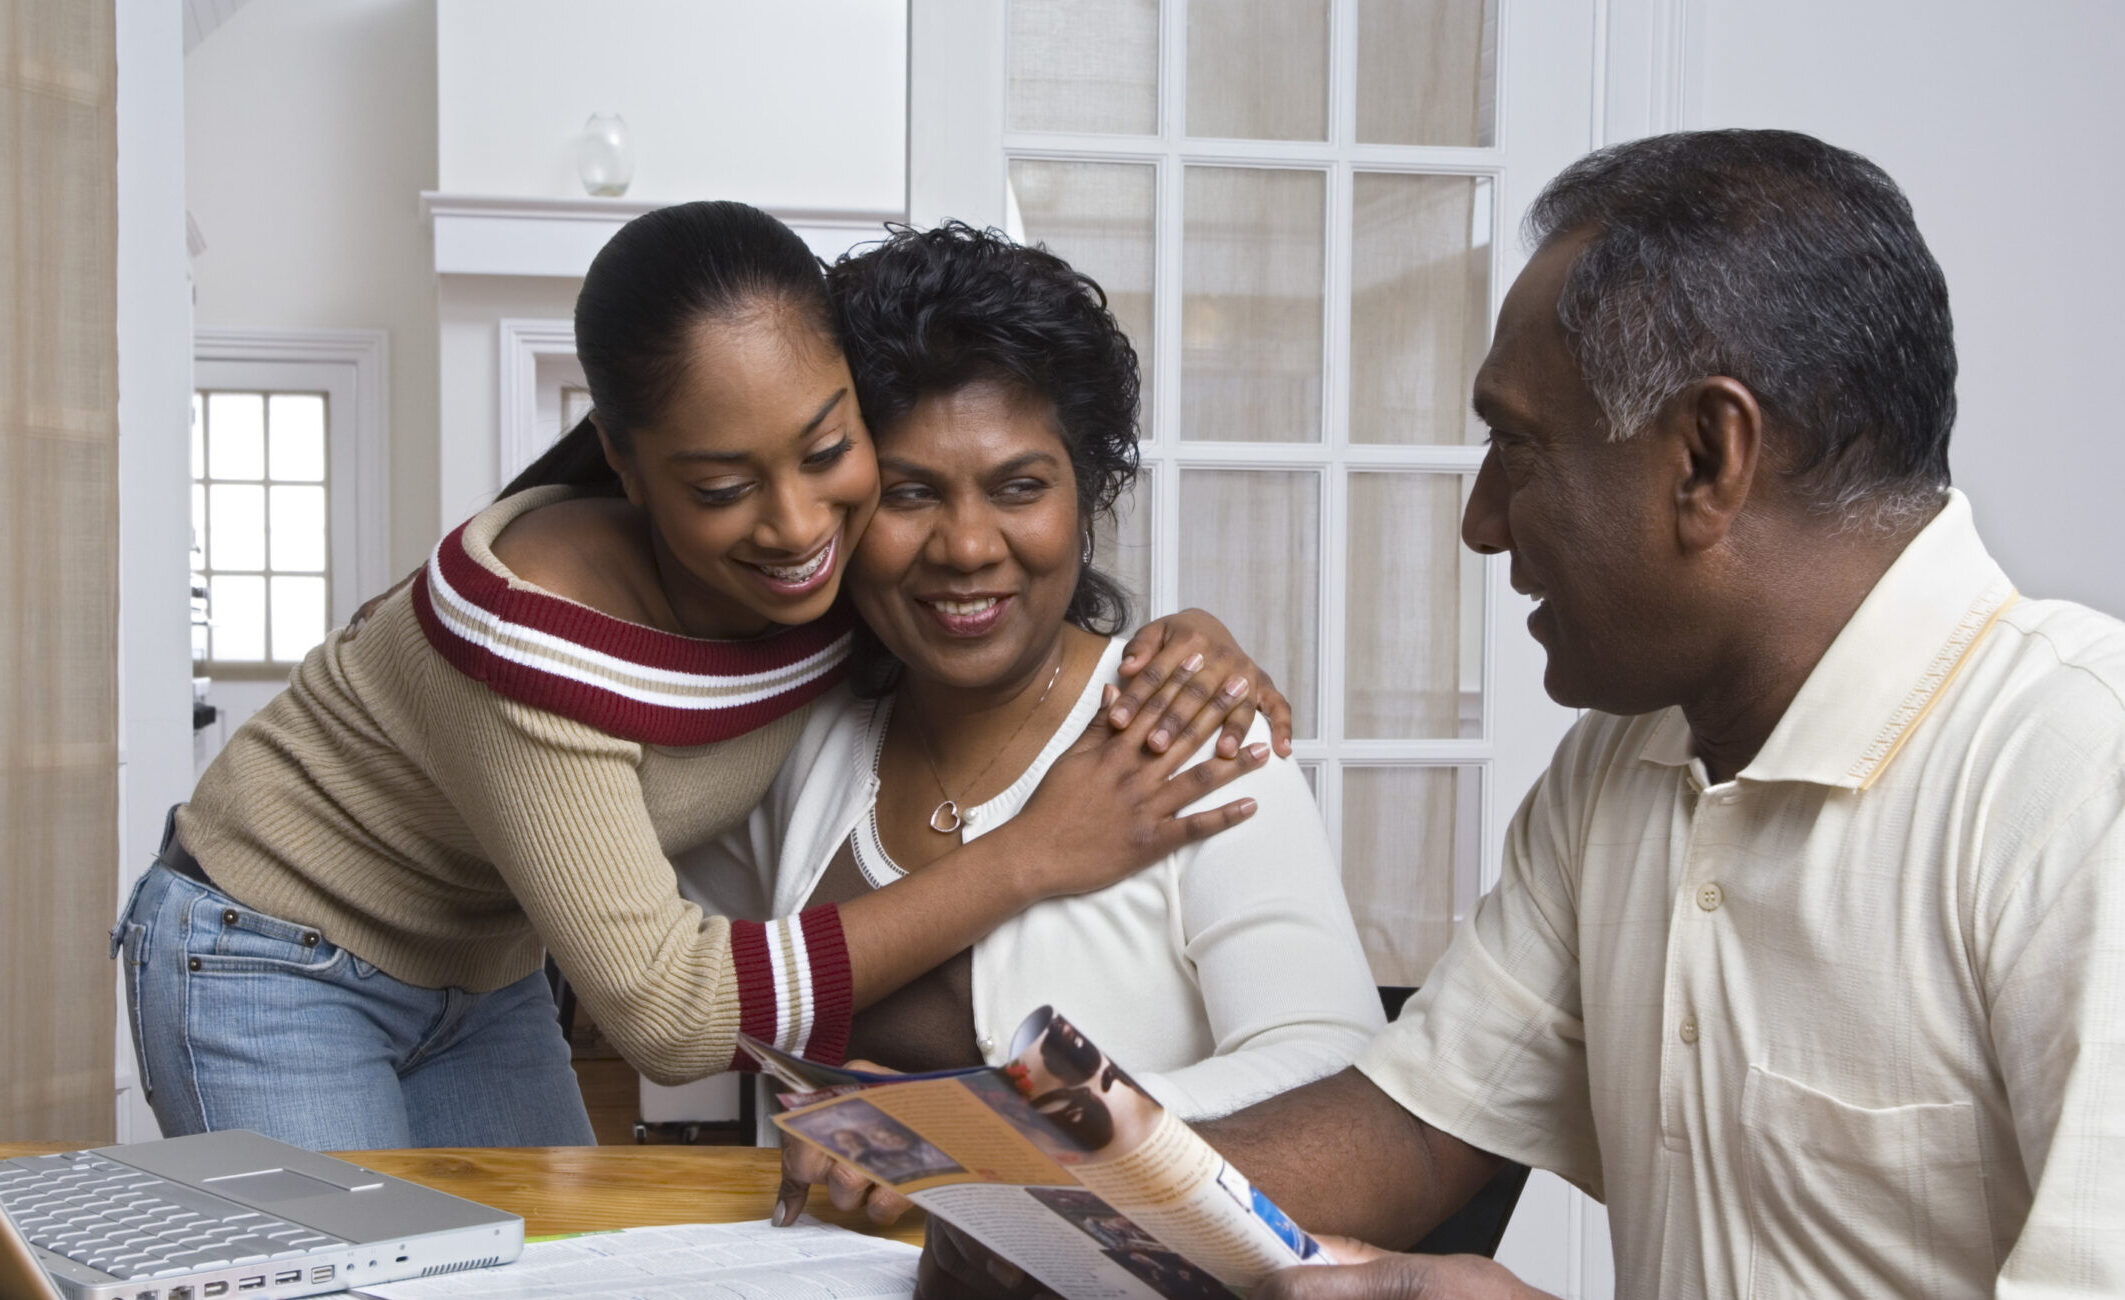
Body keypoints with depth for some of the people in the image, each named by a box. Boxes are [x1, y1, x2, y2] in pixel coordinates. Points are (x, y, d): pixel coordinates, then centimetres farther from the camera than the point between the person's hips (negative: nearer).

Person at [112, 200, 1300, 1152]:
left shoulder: (842, 548, -20)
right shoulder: (542, 617, -37)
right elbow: (671, 1012, -35)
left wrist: (1185, 644, -22)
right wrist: (1034, 858, -36)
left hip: (484, 974, 6)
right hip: (274, 968, -5)